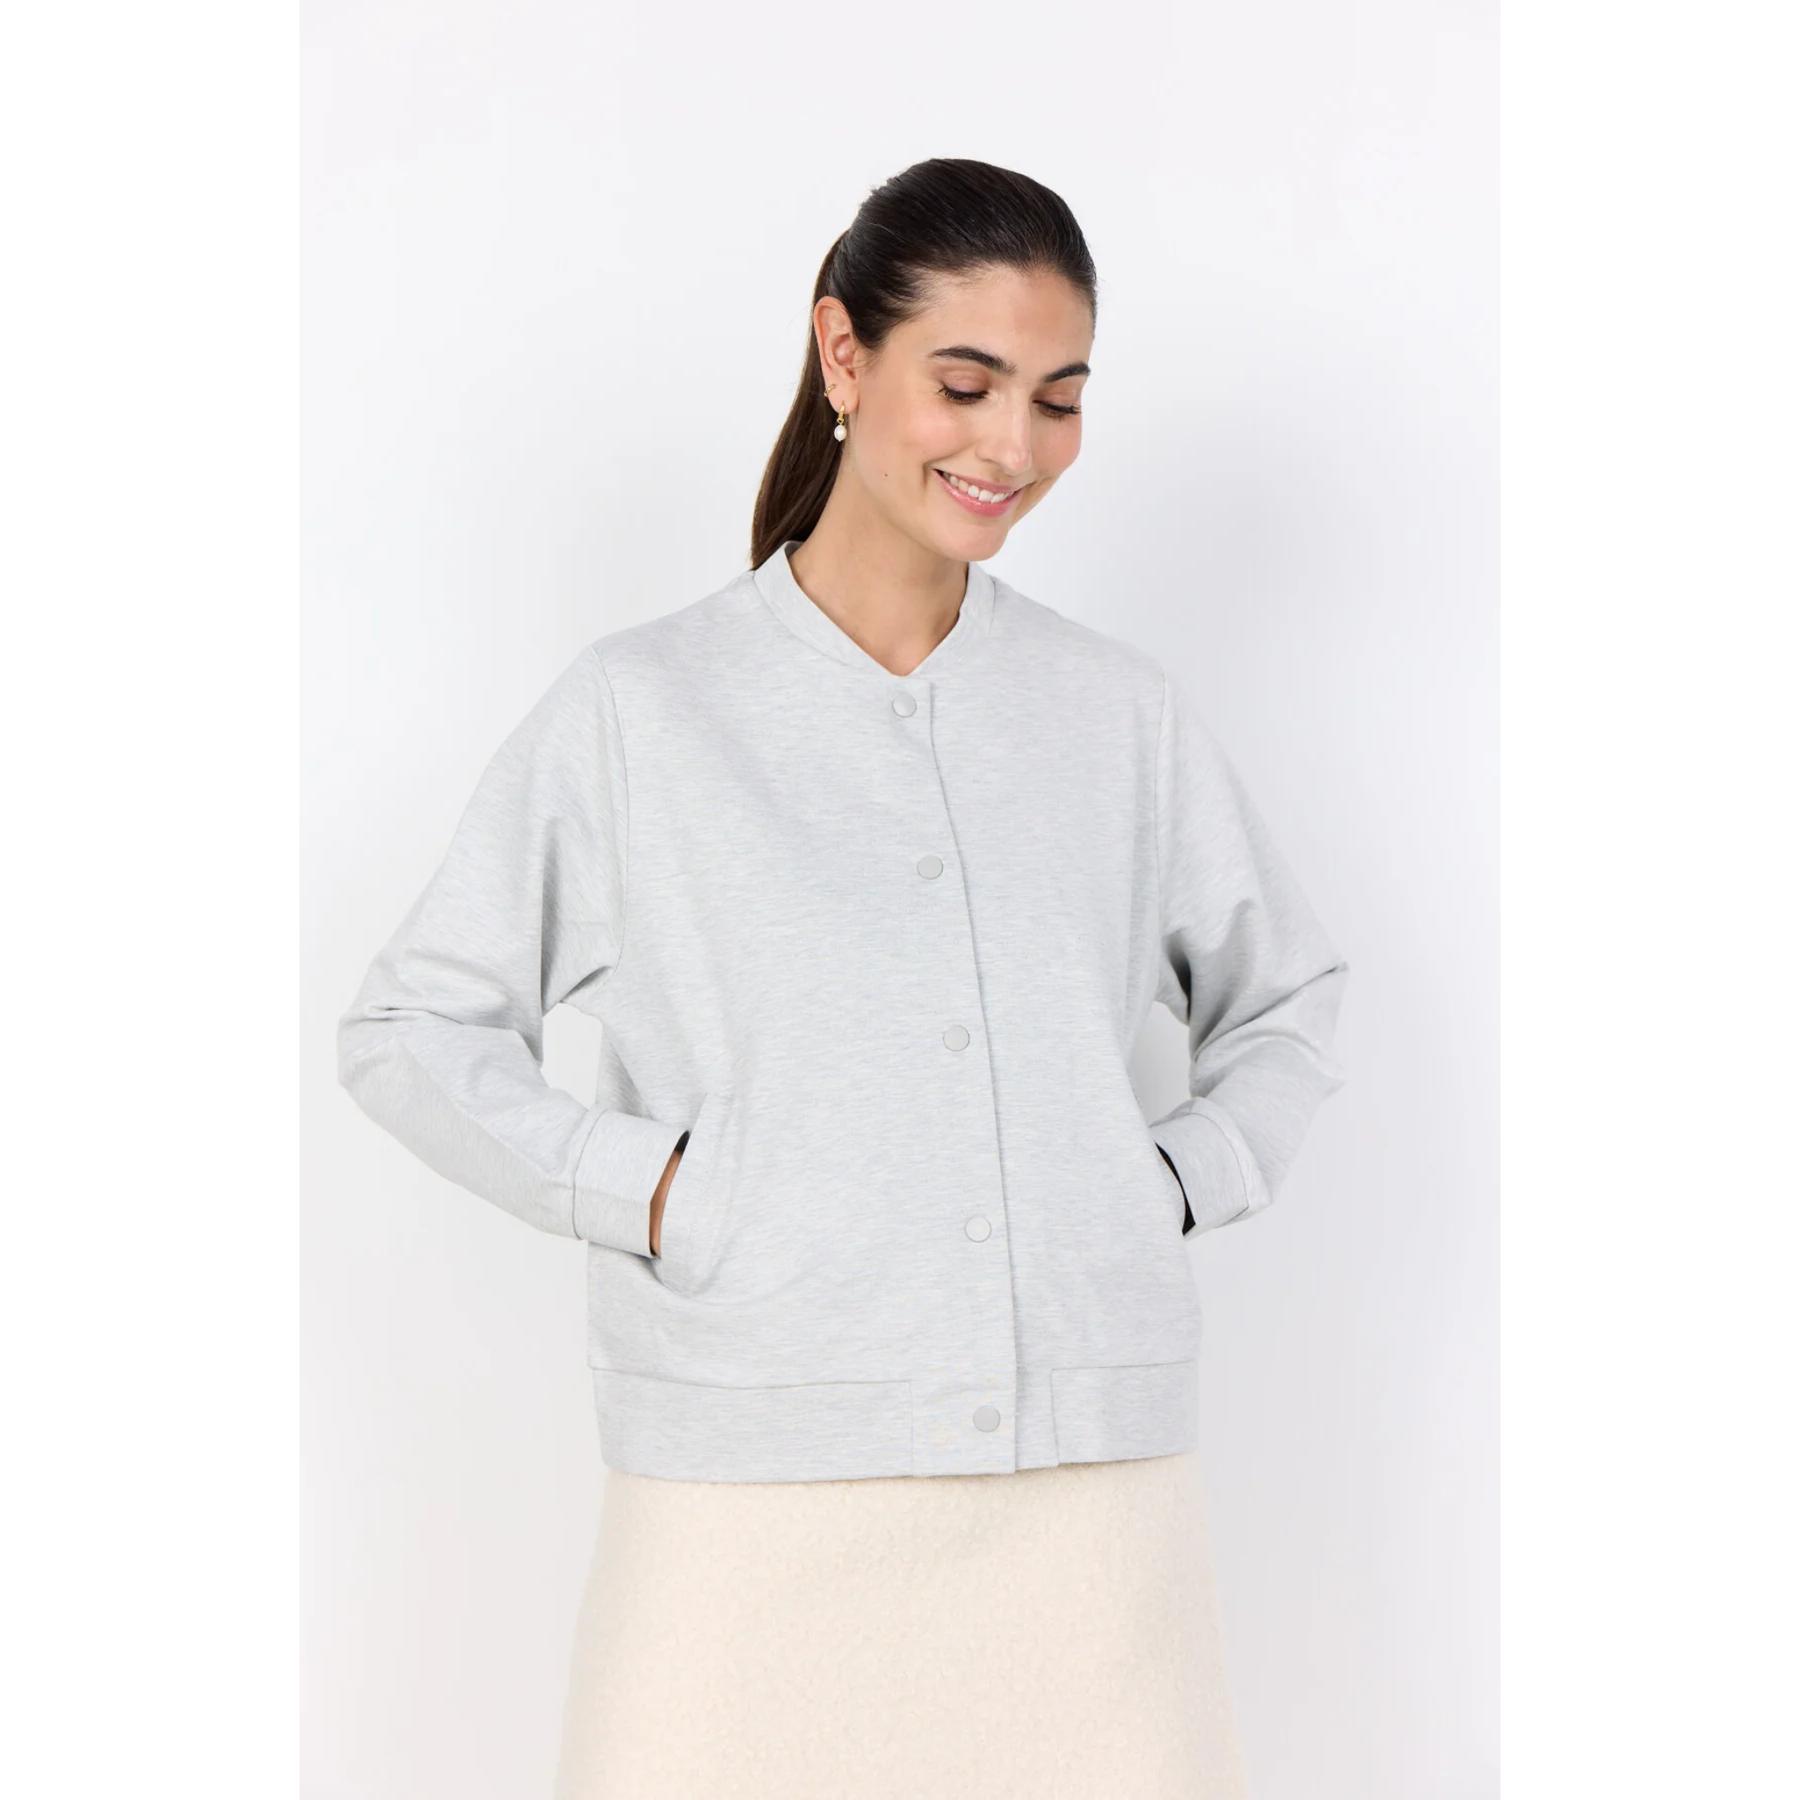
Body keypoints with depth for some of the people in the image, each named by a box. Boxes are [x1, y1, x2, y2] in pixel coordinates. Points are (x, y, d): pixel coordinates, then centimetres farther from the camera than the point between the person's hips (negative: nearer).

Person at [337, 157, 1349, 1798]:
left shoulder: (1123, 712, 11)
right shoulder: (639, 709, 4)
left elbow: (1284, 998, 25)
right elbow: (409, 1030, 8)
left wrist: (1183, 1179, 8)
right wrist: (648, 1190, -5)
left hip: (1089, 1473, 3)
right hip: (759, 1490, -2)